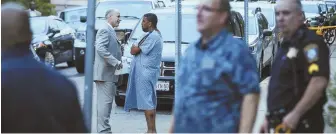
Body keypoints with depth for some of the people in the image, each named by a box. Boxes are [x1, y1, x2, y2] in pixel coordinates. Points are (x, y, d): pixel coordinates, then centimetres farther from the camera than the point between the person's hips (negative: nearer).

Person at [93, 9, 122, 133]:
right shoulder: (105, 30, -12)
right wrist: (116, 62, -23)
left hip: (108, 73, 10)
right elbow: (100, 48, -23)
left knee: (105, 102, 12)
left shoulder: (110, 31, 20)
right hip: (105, 72, -10)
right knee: (105, 101, -10)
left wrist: (118, 61, 13)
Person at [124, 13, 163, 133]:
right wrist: (136, 48, 3)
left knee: (147, 102, -10)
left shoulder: (153, 36, -15)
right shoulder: (154, 35, 18)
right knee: (149, 102, 11)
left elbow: (134, 51, -13)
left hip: (146, 72, -10)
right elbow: (135, 50, 21)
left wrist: (135, 47, 6)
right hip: (145, 72, 10)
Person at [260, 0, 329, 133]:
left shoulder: (310, 42, -13)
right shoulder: (286, 45, 18)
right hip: (282, 123, 10)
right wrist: (270, 117, 20)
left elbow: (319, 82, -25)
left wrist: (295, 114, -23)